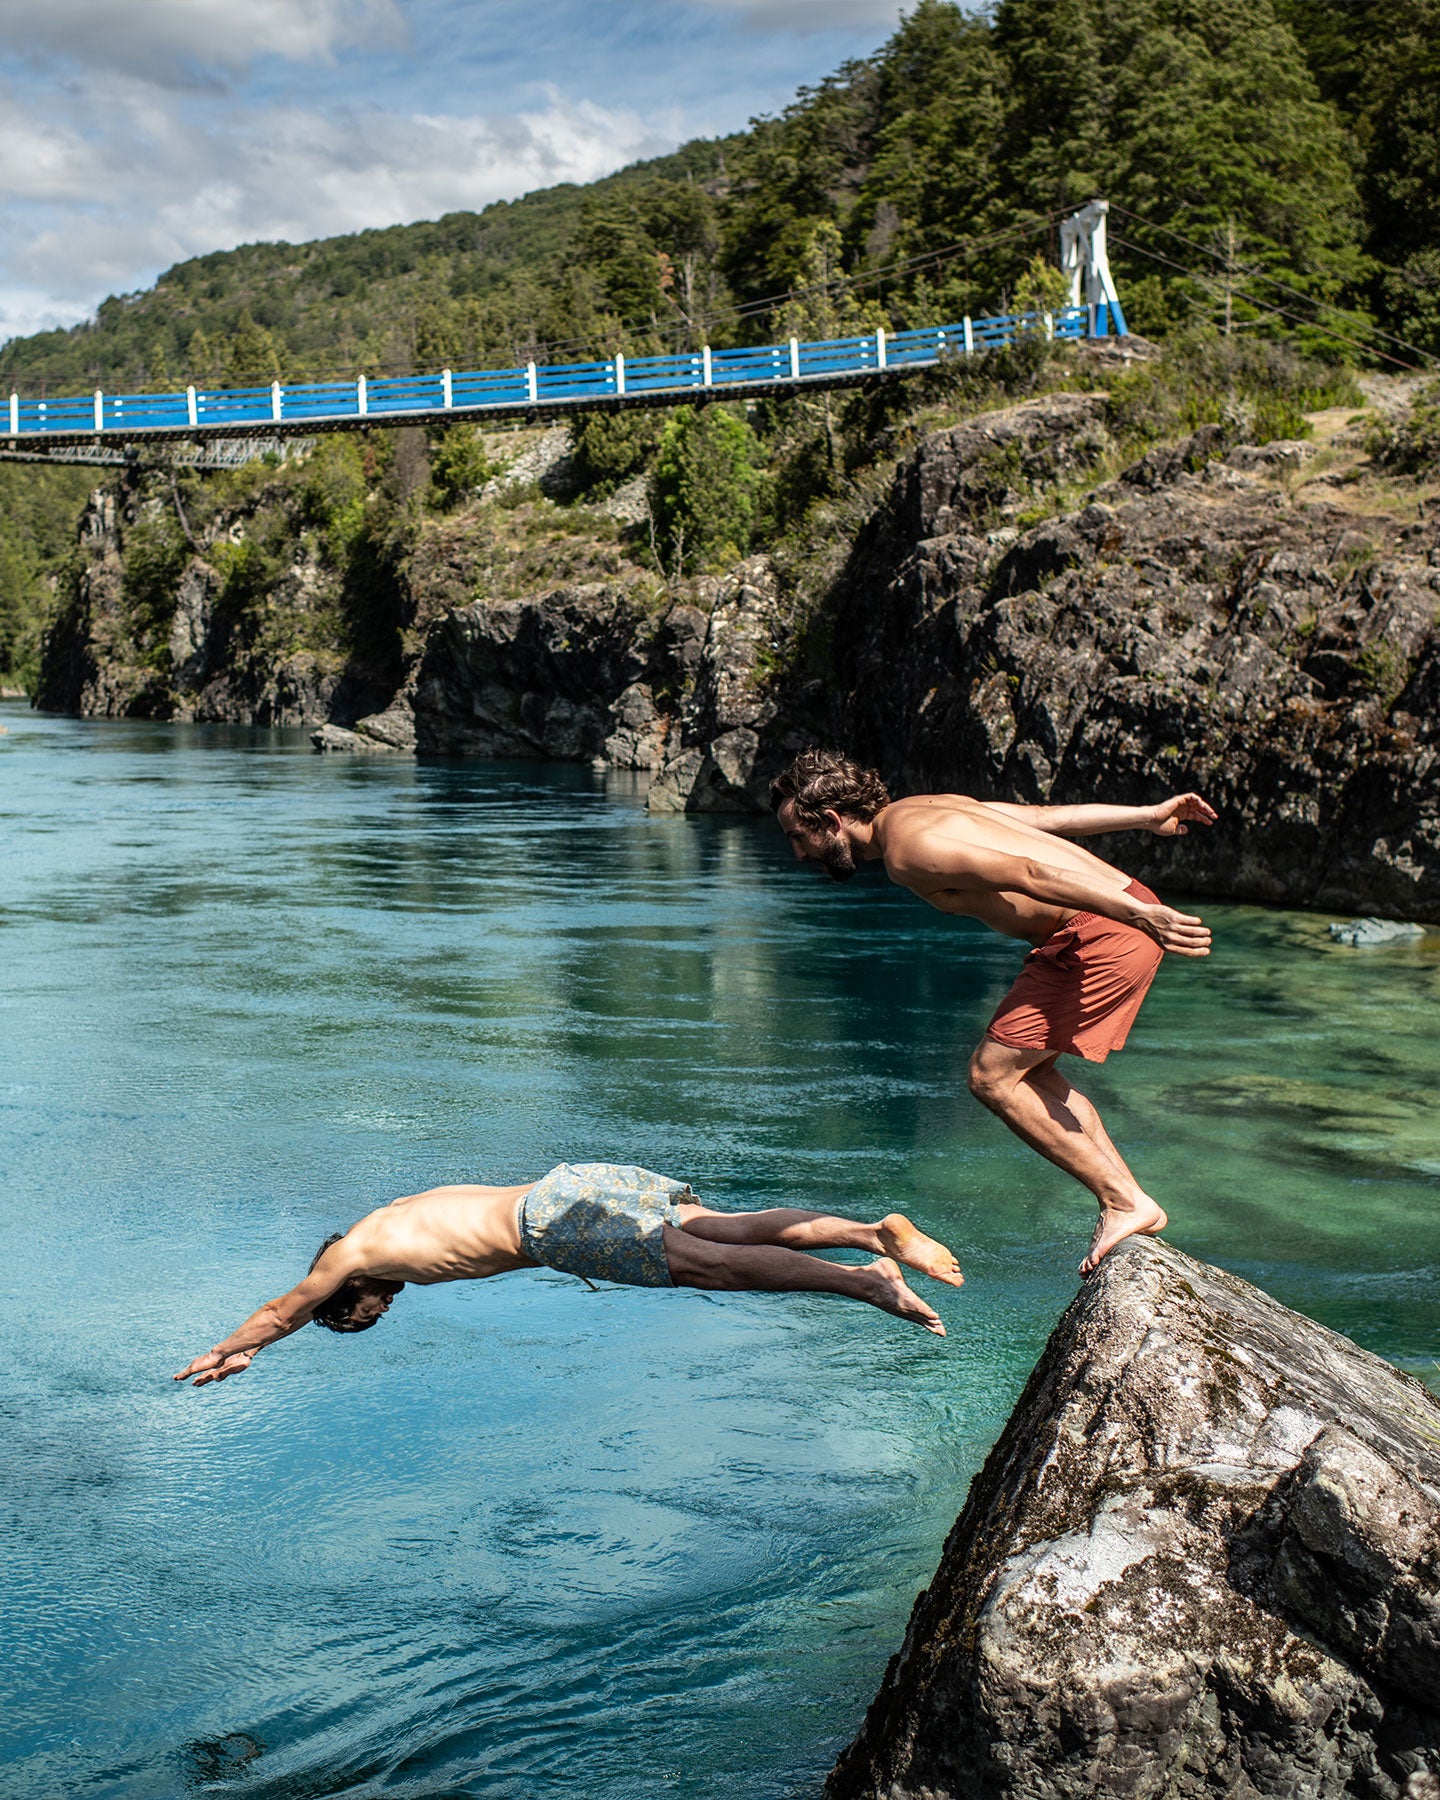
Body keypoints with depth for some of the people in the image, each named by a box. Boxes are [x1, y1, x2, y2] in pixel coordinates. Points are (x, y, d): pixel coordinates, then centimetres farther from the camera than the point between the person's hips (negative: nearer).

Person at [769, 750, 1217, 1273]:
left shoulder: (906, 850, -14)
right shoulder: (917, 809, 16)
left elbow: (1028, 874, -22)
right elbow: (1050, 816, 20)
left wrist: (1140, 915, -25)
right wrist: (1150, 816, 25)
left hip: (1104, 933, -10)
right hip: (1123, 905, 10)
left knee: (992, 1077, -3)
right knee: (1025, 1072, 18)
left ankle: (1124, 1203, 2)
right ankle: (1132, 1200, 18)